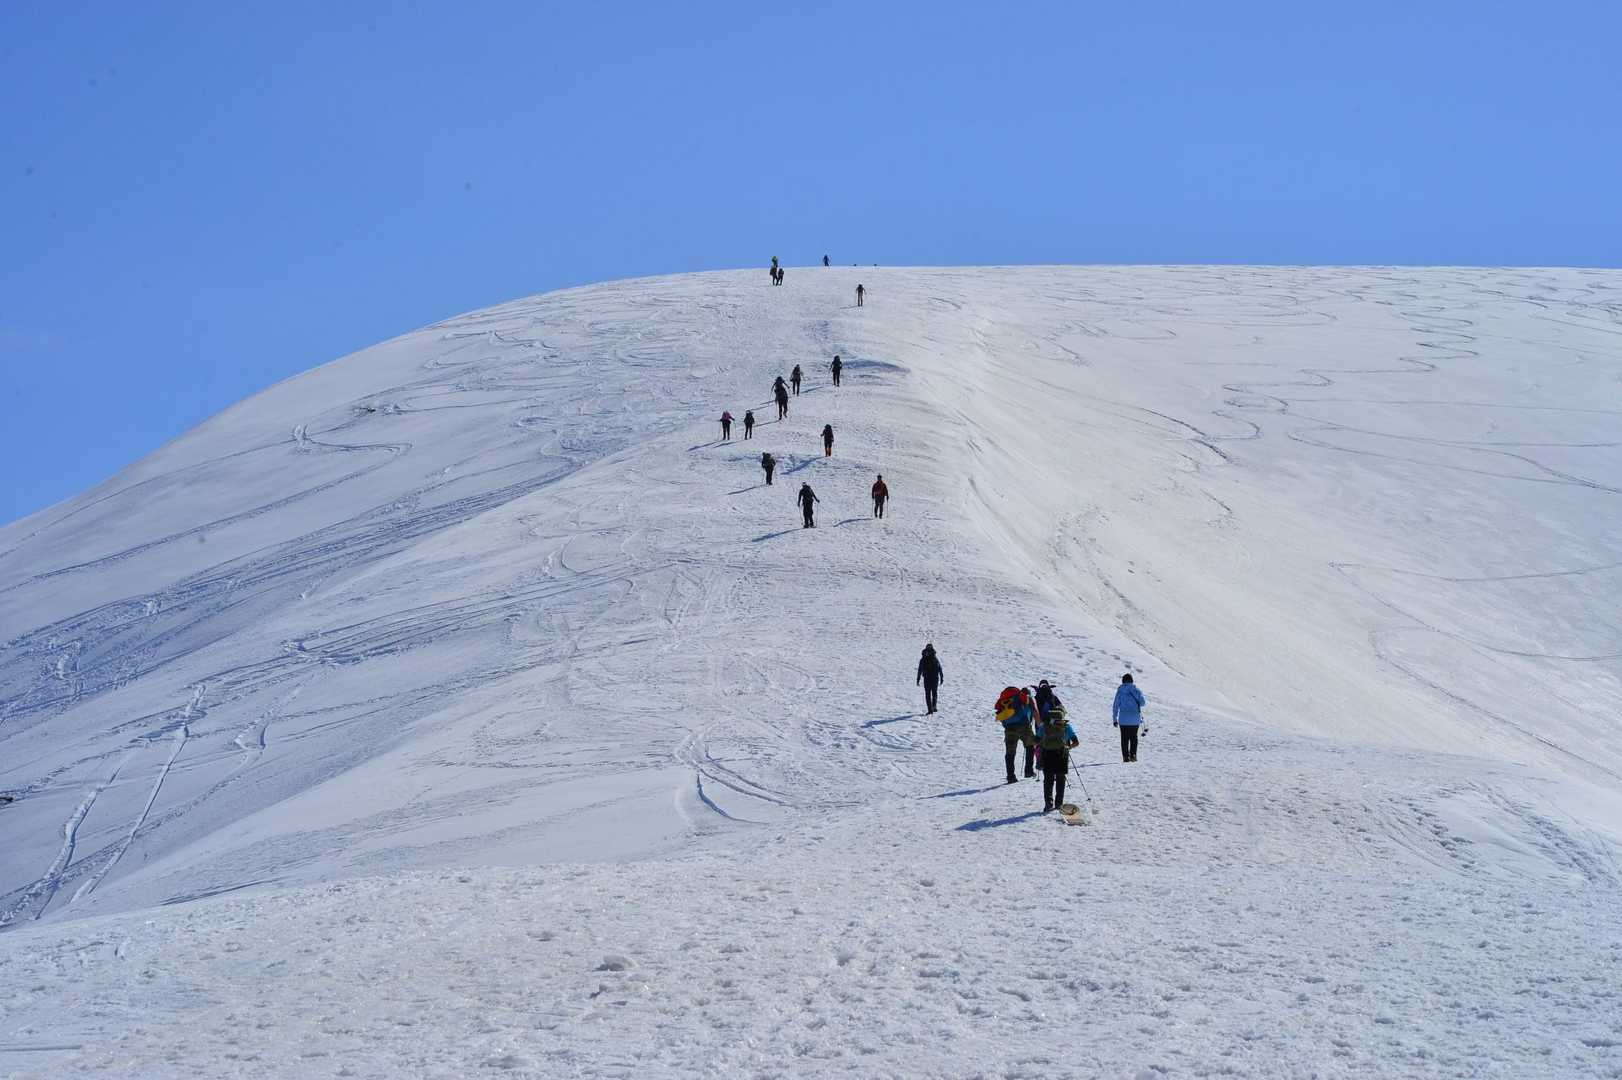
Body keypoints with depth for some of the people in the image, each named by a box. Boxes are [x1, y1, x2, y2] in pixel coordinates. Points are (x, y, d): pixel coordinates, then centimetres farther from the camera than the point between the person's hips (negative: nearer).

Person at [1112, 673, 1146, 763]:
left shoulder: (1120, 691, -2)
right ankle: (1133, 755, 5)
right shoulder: (1136, 690, -2)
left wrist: (1115, 719, 3)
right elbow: (1142, 703, 4)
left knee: (1124, 738, 5)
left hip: (1123, 719, -1)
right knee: (1133, 737, 13)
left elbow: (1116, 706, -3)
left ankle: (1125, 756, -1)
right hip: (1135, 719, 1)